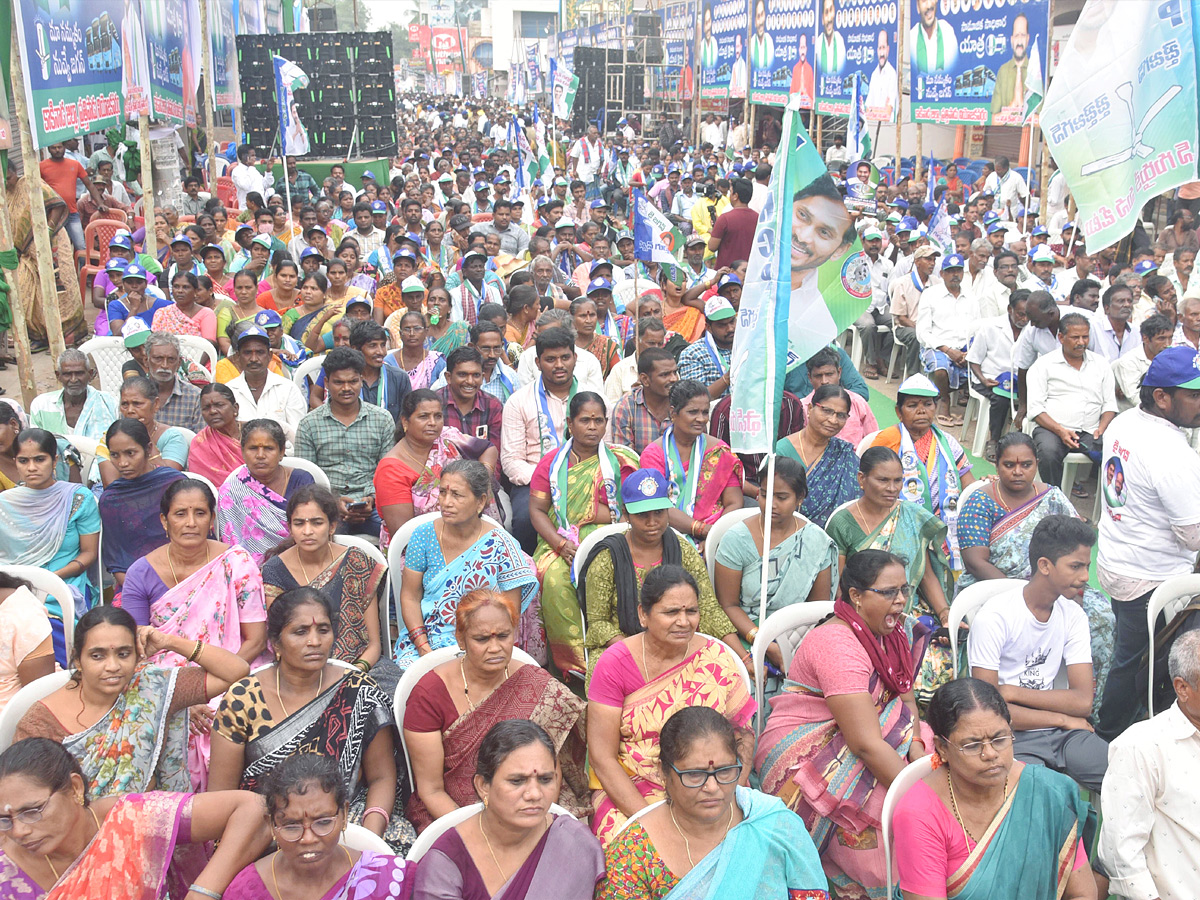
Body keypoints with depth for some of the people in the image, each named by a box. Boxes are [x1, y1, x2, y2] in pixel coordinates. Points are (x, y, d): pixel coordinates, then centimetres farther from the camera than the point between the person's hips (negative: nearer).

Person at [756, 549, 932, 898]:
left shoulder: (895, 631, 3)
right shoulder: (836, 646, -25)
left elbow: (906, 699, 4)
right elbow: (867, 744, -29)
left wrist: (916, 746, -16)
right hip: (803, 757, -9)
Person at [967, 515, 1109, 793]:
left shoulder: (1073, 614, 6)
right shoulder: (995, 617, -12)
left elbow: (1083, 702, -2)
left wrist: (1013, 692, -12)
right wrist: (1062, 719, -6)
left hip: (1061, 730, 6)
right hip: (1009, 737, -6)